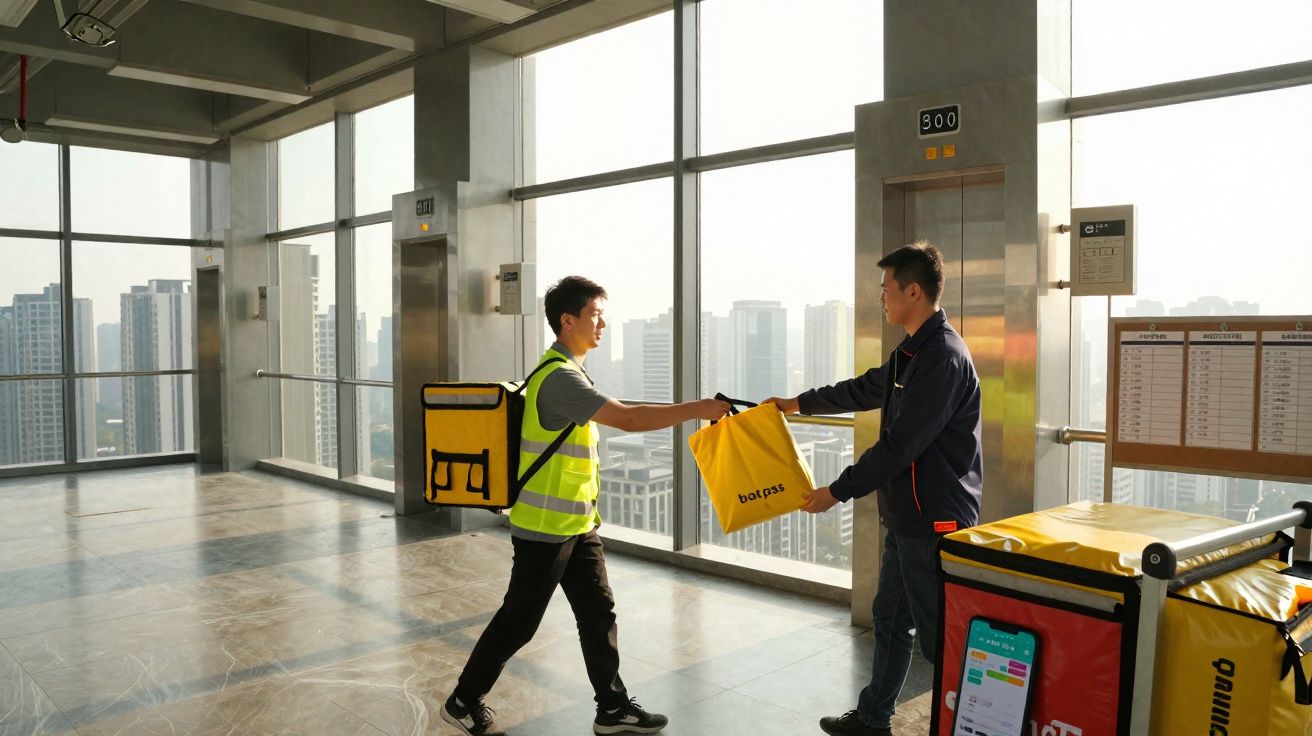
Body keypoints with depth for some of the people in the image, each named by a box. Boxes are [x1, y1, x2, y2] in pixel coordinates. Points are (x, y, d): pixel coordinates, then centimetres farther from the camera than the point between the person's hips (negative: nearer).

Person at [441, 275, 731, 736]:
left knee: (598, 613, 11)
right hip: (545, 526, -9)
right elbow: (628, 419, -30)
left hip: (576, 522, 9)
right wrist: (697, 409, -26)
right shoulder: (560, 377, -22)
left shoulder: (567, 372, 11)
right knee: (519, 621, 4)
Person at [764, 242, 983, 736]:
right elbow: (863, 390, 26)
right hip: (907, 516, 10)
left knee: (938, 634, 1)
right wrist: (799, 403, 34)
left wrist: (838, 492, -16)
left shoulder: (942, 357, -21)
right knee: (889, 618, 19)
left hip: (934, 520, -10)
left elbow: (899, 445, -23)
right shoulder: (912, 352, 11)